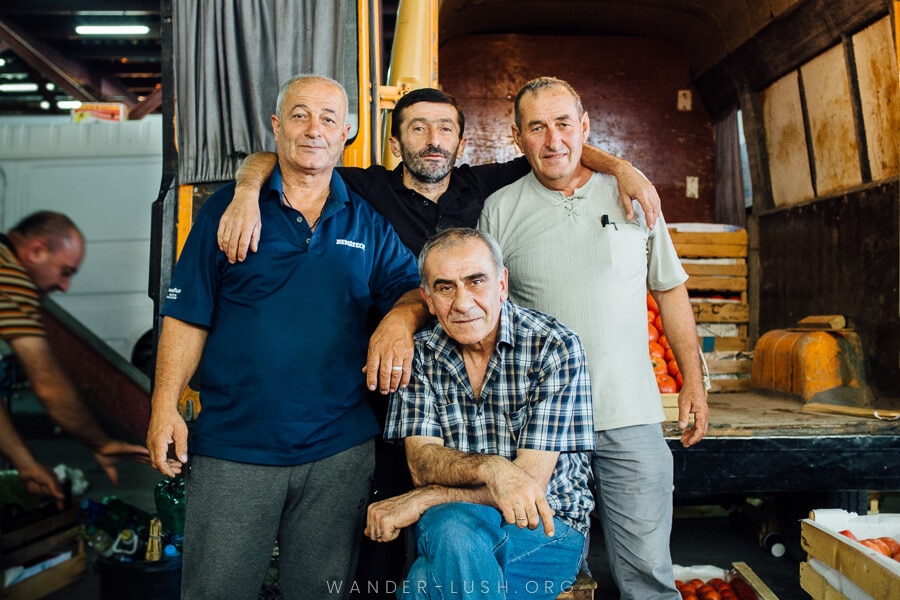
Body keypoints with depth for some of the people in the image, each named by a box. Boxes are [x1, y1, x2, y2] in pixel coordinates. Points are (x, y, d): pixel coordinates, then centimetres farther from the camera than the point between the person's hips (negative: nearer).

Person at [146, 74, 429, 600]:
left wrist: (400, 319, -17)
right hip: (232, 448, -1)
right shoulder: (228, 208, 2)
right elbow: (188, 316, 0)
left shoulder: (367, 221, 7)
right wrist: (165, 408, -7)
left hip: (339, 450, 2)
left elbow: (416, 287, 7)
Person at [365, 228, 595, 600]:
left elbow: (531, 478, -16)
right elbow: (423, 462, -8)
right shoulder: (420, 353, 0)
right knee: (447, 527, -33)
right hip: (447, 525, 3)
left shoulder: (554, 347, -11)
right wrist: (489, 467, -29)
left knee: (453, 527, -33)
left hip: (548, 527, -2)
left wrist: (420, 501, -18)